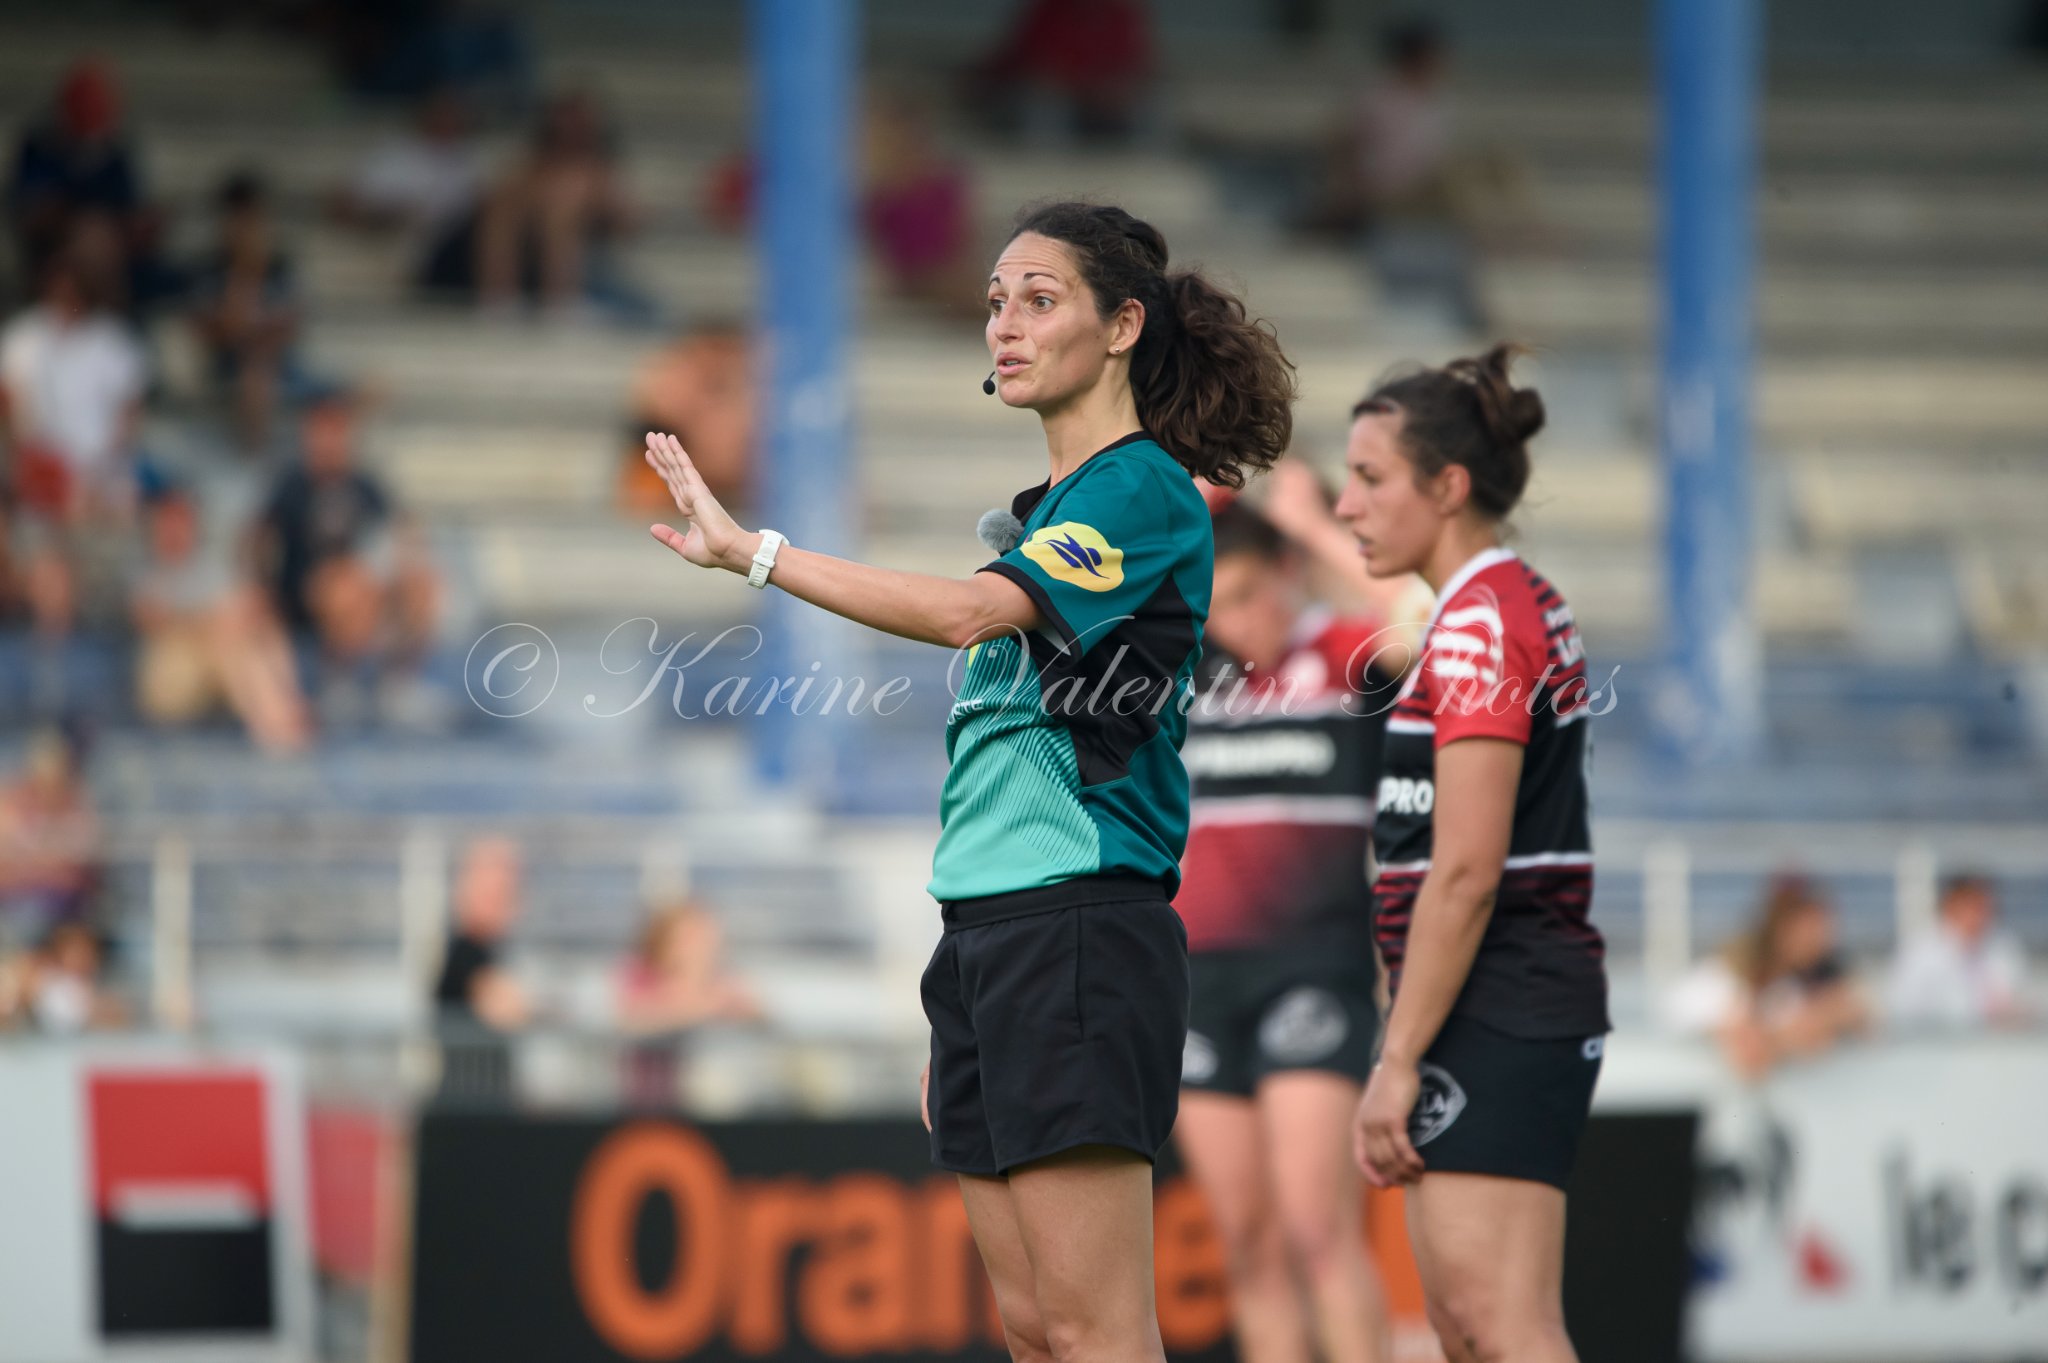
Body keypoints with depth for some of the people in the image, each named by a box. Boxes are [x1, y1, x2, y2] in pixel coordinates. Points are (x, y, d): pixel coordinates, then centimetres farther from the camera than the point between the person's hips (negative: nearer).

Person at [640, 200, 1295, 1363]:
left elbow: (968, 613, -24)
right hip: (988, 925, 10)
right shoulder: (1045, 513, 21)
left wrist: (752, 551, -23)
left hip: (1080, 928, -10)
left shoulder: (1144, 489, -8)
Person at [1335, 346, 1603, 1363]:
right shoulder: (1522, 606, 16)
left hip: (1496, 1012, -11)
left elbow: (1465, 871, -21)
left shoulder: (1479, 623, -15)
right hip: (1520, 1009, 11)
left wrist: (1398, 1059, -19)